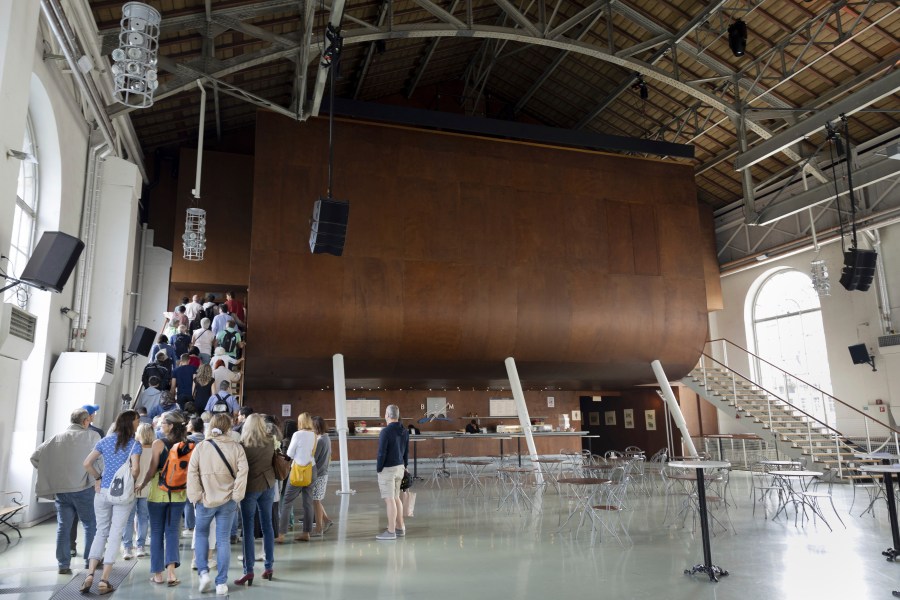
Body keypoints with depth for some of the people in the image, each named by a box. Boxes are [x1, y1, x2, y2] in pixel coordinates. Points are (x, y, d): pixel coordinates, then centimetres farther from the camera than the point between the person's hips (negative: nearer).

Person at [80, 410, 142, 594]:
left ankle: (90, 574, 5)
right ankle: (104, 580, 6)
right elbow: (135, 470, -21)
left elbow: (87, 463, 0)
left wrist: (97, 479, 10)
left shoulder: (105, 441, 5)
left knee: (101, 532, 15)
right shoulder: (134, 444, -8)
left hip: (103, 492, 4)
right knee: (115, 535, 4)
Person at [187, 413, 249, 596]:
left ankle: (204, 573, 9)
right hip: (227, 500, 0)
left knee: (201, 534, 21)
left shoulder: (200, 447, -3)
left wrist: (195, 496, -1)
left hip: (205, 499, 0)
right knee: (223, 540, 7)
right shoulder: (236, 447, -3)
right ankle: (221, 583, 9)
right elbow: (242, 472, -12)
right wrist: (236, 496, -5)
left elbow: (192, 473, -7)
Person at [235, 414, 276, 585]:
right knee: (267, 525, 11)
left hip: (250, 487, -4)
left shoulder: (243, 445, -13)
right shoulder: (270, 442, -3)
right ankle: (269, 567, 18)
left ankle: (249, 571, 4)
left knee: (248, 528, 2)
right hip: (268, 485, 4)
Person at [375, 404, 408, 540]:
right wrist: (404, 466, 21)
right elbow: (406, 451, 12)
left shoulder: (386, 431, -18)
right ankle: (400, 528, 24)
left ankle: (391, 531, 3)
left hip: (387, 469, -8)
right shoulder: (404, 431, 6)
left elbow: (382, 453, -17)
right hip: (400, 468, 8)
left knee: (389, 500, -2)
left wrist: (378, 468, -6)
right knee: (396, 498, 18)